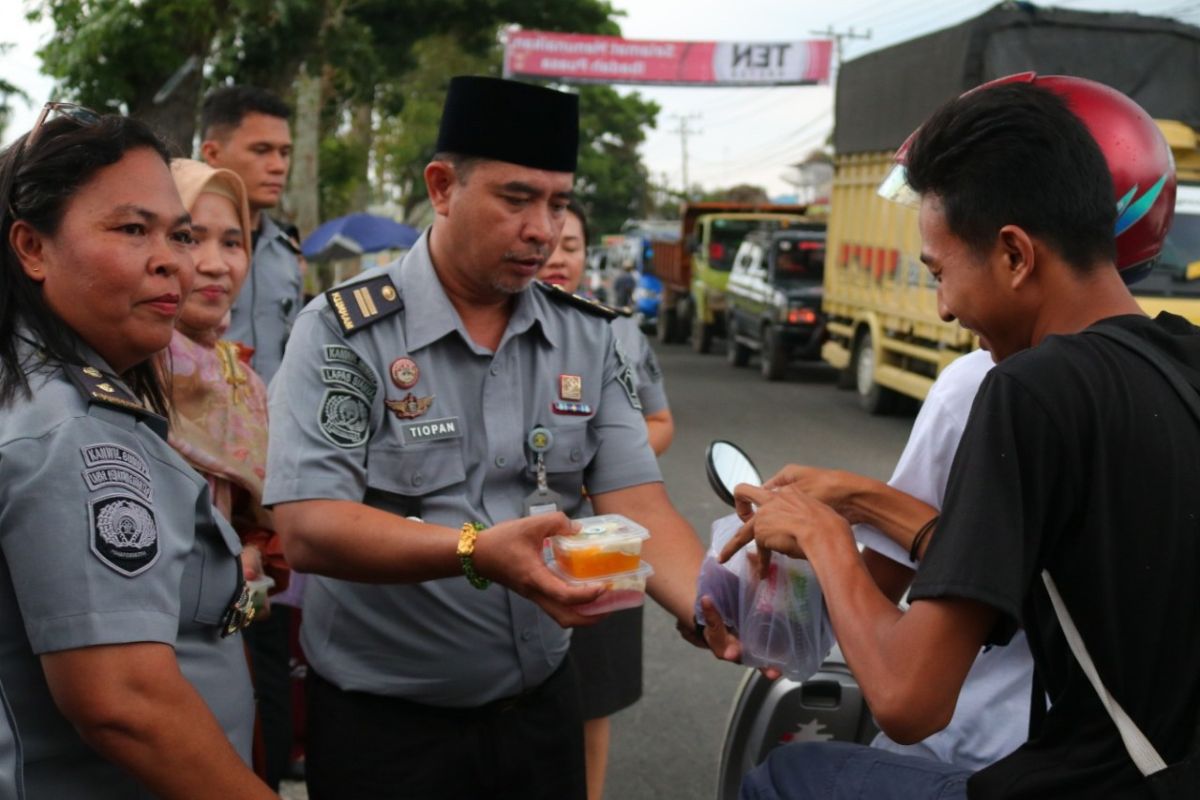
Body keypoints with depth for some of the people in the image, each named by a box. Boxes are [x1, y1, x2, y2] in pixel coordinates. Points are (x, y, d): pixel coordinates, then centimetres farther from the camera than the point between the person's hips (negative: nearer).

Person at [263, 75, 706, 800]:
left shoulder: (589, 340, 1)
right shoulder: (344, 334, -12)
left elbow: (638, 508, -6)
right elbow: (308, 529, -22)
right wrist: (478, 551, -37)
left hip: (541, 706, 5)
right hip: (382, 725, -4)